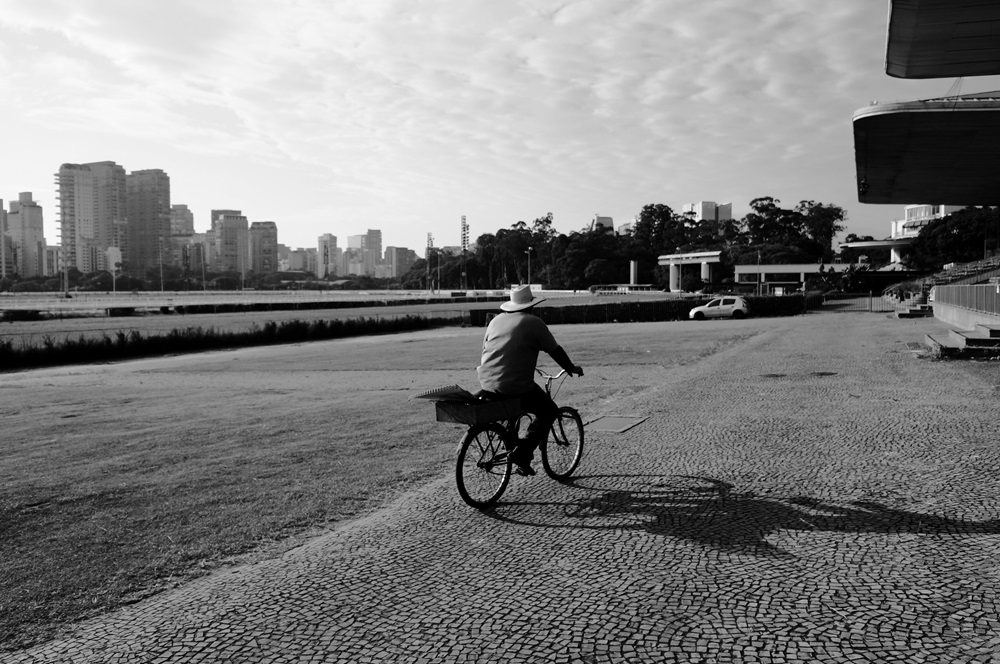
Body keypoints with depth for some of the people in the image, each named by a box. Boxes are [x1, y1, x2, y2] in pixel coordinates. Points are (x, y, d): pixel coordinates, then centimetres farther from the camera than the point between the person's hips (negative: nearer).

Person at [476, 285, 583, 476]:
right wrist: (571, 369, 18)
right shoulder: (534, 322, -3)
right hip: (516, 387, -7)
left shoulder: (496, 320, 15)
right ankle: (522, 453, 0)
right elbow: (555, 351, 1)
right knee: (549, 412, 12)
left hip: (487, 384, 7)